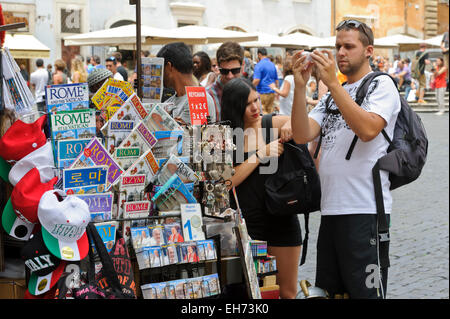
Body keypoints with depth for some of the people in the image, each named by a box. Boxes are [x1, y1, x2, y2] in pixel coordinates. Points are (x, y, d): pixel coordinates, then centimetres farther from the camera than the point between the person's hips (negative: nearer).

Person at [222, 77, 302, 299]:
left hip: (281, 216, 1)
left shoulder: (275, 124, 3)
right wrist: (261, 154, -14)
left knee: (287, 291, 6)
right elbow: (229, 180, -9)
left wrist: (292, 125, -18)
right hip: (245, 220, -1)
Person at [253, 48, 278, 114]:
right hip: (272, 92, 7)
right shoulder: (272, 65, 13)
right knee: (270, 110, 9)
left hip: (262, 92, -7)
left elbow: (256, 80, -18)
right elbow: (276, 80, 19)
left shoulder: (259, 65, -9)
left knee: (262, 111, -7)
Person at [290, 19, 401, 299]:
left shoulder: (381, 85, -1)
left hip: (365, 210, -7)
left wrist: (332, 82, -20)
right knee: (328, 291, 13)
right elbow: (302, 135, 5)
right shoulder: (332, 96, 19)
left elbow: (368, 129, -21)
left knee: (365, 291, -4)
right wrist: (300, 87, -6)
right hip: (331, 209, 7)